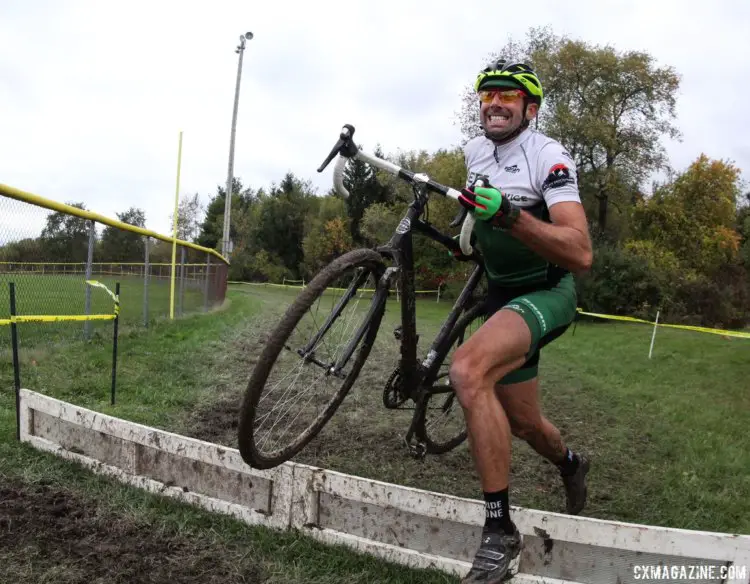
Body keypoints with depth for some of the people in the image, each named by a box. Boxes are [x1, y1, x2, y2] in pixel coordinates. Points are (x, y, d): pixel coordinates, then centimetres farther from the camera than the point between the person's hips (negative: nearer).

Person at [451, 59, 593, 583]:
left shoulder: (549, 156, -18)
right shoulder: (476, 150, 3)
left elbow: (581, 255, -31)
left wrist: (509, 215, -41)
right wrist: (470, 228, 16)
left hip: (548, 293, -7)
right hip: (503, 294, 7)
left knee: (468, 369, -33)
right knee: (522, 421, 13)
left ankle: (499, 530, -22)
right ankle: (570, 464, 50)